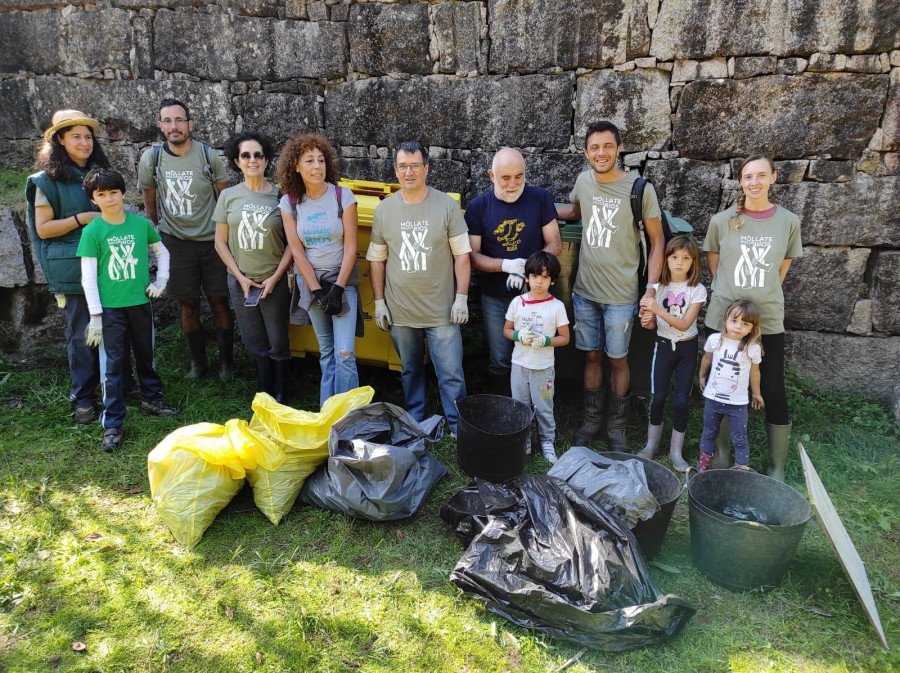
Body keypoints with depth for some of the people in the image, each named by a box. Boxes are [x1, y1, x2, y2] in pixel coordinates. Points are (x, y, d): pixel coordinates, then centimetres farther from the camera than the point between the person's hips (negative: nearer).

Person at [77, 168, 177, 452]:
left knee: (146, 355, 17)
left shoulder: (141, 223, 0)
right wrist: (95, 315, -10)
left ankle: (151, 399, 38)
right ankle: (112, 424, 8)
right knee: (113, 364, 1)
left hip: (140, 302, 3)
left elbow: (162, 252, 16)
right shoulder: (92, 231, -7)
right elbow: (88, 277, -8)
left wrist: (160, 281, 5)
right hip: (110, 308, -3)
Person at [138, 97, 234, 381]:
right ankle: (198, 362, 22)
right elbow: (149, 202, 9)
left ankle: (227, 361, 17)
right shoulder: (151, 158, -3)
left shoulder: (209, 155, -6)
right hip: (176, 243, 1)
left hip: (212, 240, -1)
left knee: (219, 303, 2)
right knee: (189, 306, 6)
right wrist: (158, 234, 14)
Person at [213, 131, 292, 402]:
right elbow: (221, 242, 4)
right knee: (255, 343, 12)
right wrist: (241, 277, -5)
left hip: (274, 281, -2)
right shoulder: (228, 196, 2)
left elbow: (292, 242, -4)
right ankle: (263, 395, 28)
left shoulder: (280, 196, -5)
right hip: (240, 281, 2)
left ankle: (279, 397, 22)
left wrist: (275, 278, -10)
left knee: (278, 343, 6)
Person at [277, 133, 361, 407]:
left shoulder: (343, 196, -8)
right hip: (310, 282, 2)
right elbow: (297, 251, -2)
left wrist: (337, 288, -12)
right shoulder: (289, 203, -1)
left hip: (342, 280, -2)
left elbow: (350, 247, -9)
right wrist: (318, 291, -7)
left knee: (344, 353, -10)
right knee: (326, 351, 11)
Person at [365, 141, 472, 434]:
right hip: (400, 311, 3)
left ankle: (459, 429, 15)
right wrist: (379, 302, 4)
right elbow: (376, 259, 8)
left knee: (451, 374, 0)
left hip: (442, 311, -2)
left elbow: (462, 254, -2)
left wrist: (461, 297, -7)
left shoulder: (447, 206, -3)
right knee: (410, 371, 16)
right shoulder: (384, 209, 4)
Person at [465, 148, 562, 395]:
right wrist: (506, 265, -23)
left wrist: (529, 267, -21)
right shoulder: (478, 207, -6)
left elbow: (554, 244, -4)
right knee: (500, 362, 13)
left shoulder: (540, 198, -6)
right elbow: (472, 255, -6)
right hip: (495, 298, 0)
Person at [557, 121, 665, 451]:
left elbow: (657, 240, -5)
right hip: (584, 290, 4)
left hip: (620, 295, -3)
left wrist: (651, 288, -12)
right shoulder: (583, 181, 2)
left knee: (617, 360, 8)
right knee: (592, 356, 13)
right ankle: (592, 420, 30)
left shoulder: (640, 188, -10)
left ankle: (616, 427, 25)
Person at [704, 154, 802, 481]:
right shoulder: (722, 221, -2)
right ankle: (721, 456, 27)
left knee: (774, 393, 1)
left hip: (768, 321, 0)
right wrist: (729, 293, 5)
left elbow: (782, 268, 11)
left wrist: (763, 296, 8)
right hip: (723, 318, 0)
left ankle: (777, 469, 16)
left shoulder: (788, 222, 0)